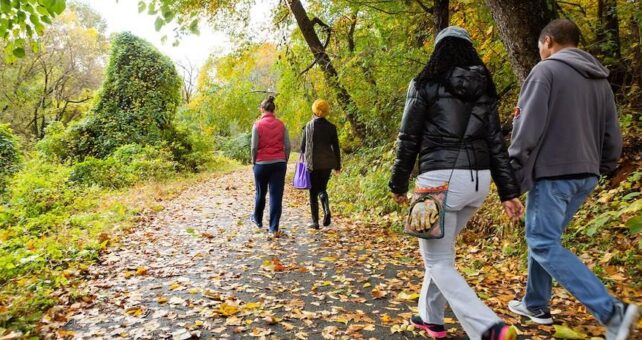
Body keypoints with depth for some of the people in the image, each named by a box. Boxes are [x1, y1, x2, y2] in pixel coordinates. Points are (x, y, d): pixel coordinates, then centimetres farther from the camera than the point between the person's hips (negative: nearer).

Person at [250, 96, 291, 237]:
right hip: (279, 163, 1)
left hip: (262, 164, -1)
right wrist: (284, 161, 12)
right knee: (276, 195, 1)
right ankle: (274, 228, -2)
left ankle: (258, 219, 38)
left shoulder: (258, 124, -6)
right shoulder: (281, 124, 1)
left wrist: (254, 161, 8)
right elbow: (287, 146, 0)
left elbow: (254, 147, -7)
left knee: (261, 193, 18)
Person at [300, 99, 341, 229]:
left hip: (312, 163, -2)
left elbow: (303, 145, -1)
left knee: (313, 192, 8)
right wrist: (337, 165, 10)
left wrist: (304, 161, 13)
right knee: (322, 188, 18)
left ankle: (315, 221, 9)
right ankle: (327, 210, -8)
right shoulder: (331, 127, 1)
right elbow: (336, 147, 2)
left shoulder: (309, 126, -4)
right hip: (327, 163, 2)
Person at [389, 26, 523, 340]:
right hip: (479, 179, 7)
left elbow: (408, 140, -3)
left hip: (441, 178, -6)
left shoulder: (425, 84, -2)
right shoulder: (485, 90, 12)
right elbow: (496, 143, 10)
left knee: (438, 261, 2)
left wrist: (398, 184, 7)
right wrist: (508, 191, 11)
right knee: (440, 249, 23)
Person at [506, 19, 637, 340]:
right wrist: (602, 168, 26)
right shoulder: (600, 80, 15)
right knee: (543, 238, 18)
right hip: (585, 175, 8)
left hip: (552, 173, -8)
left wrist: (513, 172, -9)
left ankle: (610, 310, -11)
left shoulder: (546, 70, -7)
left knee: (544, 244, -4)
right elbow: (612, 135, 14)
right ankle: (535, 304, 26)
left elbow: (529, 127, -16)